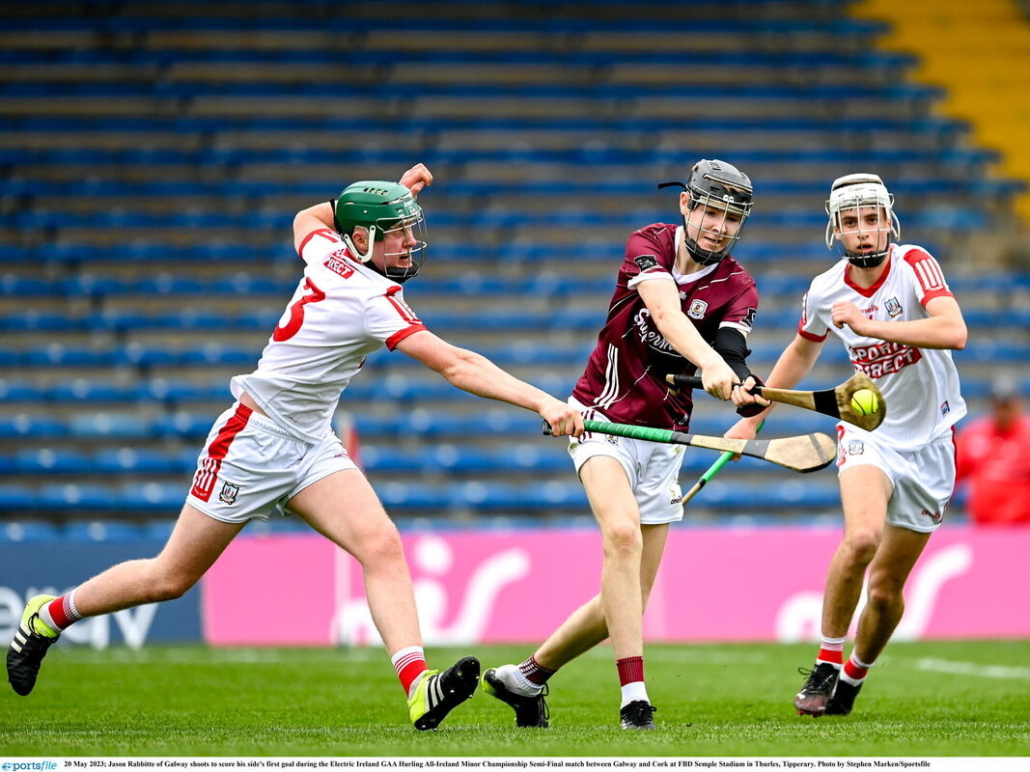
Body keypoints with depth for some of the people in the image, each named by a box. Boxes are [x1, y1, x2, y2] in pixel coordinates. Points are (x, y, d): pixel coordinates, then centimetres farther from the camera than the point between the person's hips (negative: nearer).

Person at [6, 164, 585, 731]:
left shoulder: (328, 252, -2)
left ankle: (419, 689, -29)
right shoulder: (373, 299, -25)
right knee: (171, 578, 4)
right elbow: (457, 366, -32)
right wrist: (544, 404, -36)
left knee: (382, 544, -15)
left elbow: (307, 218, 24)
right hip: (254, 442, -8)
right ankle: (49, 616, 27)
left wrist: (392, 194, 22)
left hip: (311, 446, 8)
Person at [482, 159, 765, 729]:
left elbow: (729, 359, -21)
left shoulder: (737, 288, -3)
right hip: (603, 419, -4)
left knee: (632, 600, 2)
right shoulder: (648, 245, -9)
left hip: (663, 437, 4)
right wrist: (709, 361, -48)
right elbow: (664, 311, -30)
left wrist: (744, 389, -45)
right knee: (623, 532, -31)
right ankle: (634, 697, -33)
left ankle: (528, 676, 24)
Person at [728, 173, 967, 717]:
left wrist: (869, 325, -36)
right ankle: (825, 665, -15)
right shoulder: (825, 291, -4)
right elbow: (802, 352, 18)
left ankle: (853, 677, 31)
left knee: (886, 587, 4)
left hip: (930, 442, -1)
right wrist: (753, 417, 22)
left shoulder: (914, 265, -16)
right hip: (868, 430, 1)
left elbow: (953, 331, -33)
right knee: (862, 536, -30)